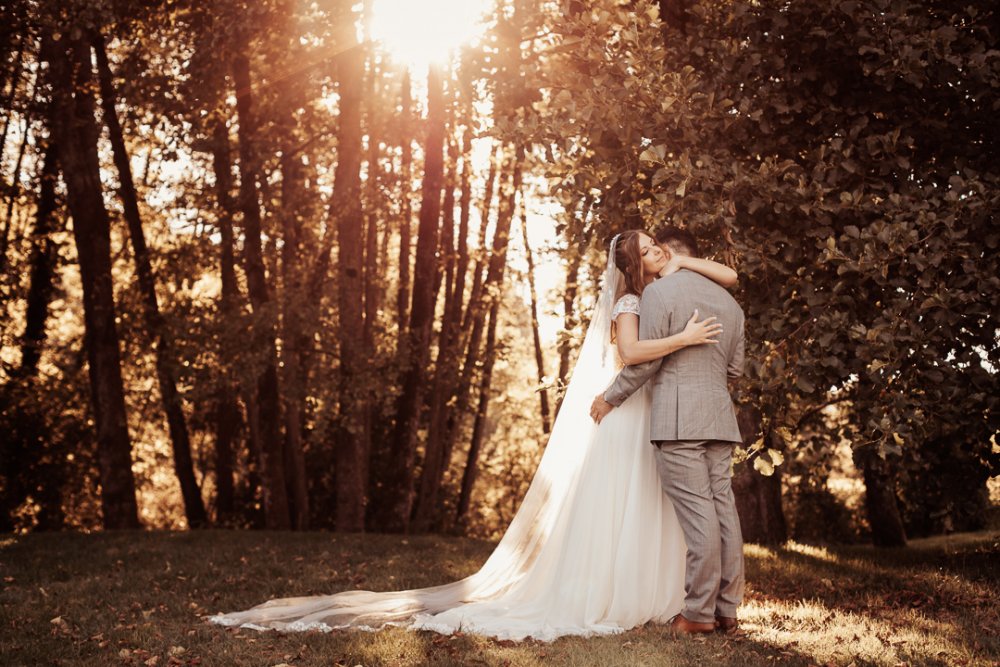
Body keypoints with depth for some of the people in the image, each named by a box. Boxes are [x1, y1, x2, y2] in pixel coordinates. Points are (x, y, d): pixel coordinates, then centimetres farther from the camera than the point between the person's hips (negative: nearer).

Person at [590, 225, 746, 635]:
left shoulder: (659, 292, -3)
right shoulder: (729, 301, 17)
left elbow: (644, 359, -6)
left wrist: (610, 398, 5)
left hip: (677, 416, -7)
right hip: (719, 416, 7)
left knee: (697, 513, -8)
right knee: (723, 509, 6)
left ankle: (699, 613, -5)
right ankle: (727, 610, 9)